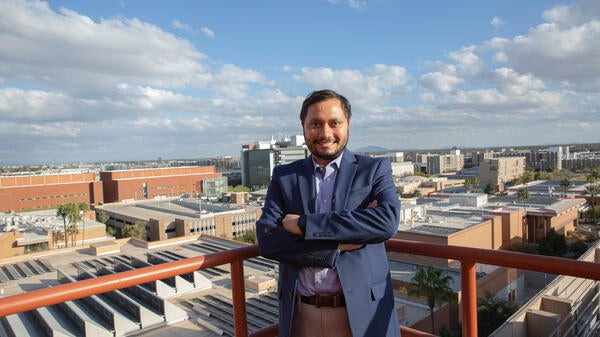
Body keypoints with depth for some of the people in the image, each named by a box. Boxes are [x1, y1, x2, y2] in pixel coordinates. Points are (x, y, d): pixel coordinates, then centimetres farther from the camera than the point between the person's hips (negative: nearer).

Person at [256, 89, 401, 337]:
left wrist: (304, 224, -18)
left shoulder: (375, 169, -1)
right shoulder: (283, 176, 2)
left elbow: (388, 221, -19)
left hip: (362, 311, -1)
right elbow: (266, 240, -8)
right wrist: (341, 243, -17)